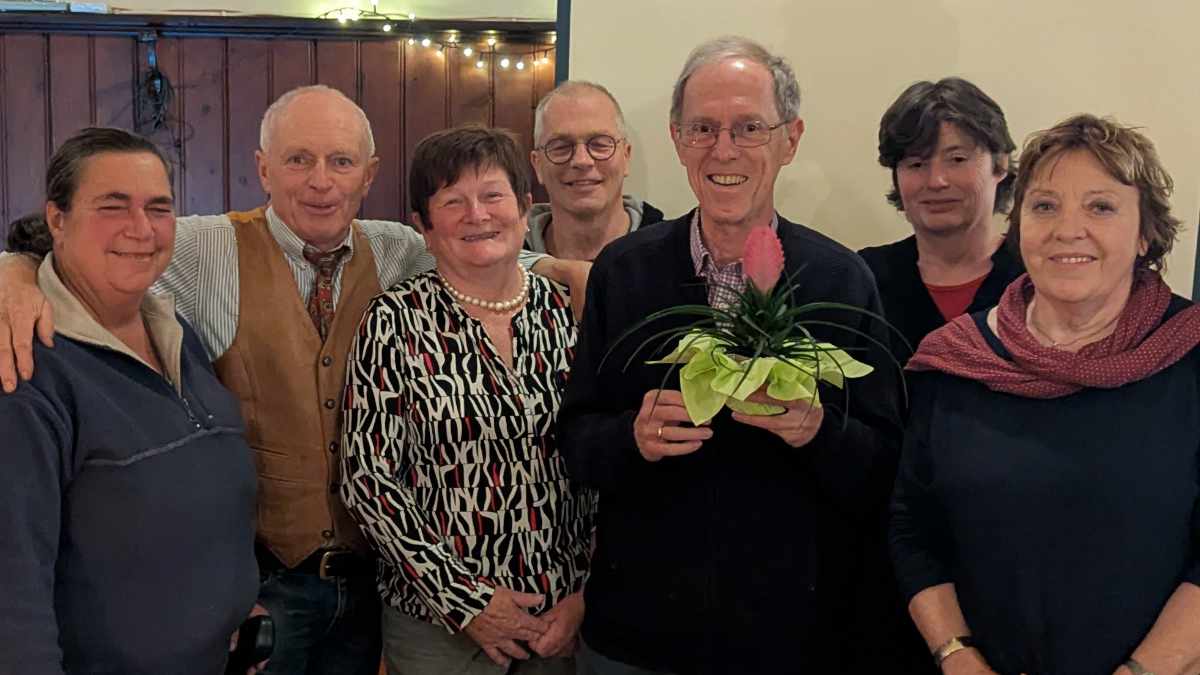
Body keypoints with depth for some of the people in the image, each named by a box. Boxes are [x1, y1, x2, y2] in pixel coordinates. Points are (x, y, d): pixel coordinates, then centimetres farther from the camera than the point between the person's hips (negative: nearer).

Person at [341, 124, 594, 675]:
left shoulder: (566, 314, 0)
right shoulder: (395, 322, -8)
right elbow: (368, 479, -9)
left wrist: (587, 592, -4)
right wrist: (466, 601, -12)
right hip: (438, 622, -2)